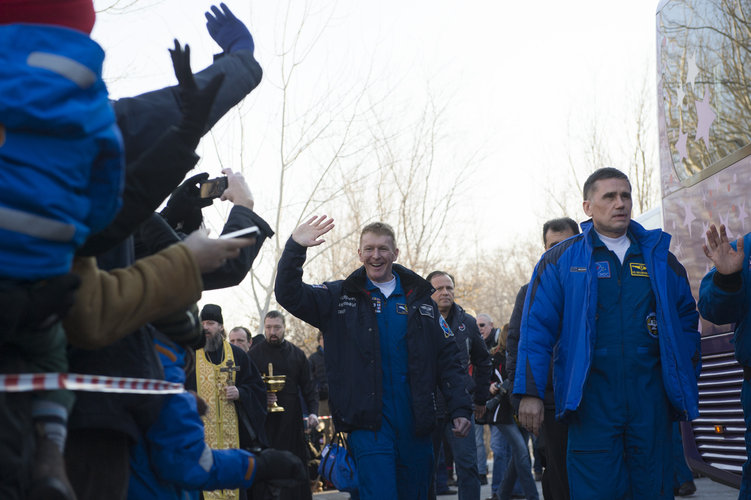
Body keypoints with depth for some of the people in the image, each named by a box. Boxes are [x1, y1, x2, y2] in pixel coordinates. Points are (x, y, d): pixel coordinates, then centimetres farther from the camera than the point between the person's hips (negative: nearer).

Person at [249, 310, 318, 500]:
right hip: (264, 420, -2)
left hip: (292, 420, 2)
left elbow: (308, 386, 10)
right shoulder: (254, 354, 6)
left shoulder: (297, 354, 11)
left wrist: (313, 411, -4)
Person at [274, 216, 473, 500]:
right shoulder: (341, 297, 6)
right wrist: (295, 247, -18)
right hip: (368, 422, -3)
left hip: (415, 423, 3)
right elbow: (289, 294, -4)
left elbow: (448, 358, 11)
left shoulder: (419, 298, 11)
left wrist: (460, 409, 1)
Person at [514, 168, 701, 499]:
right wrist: (530, 392, -8)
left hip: (650, 396, 3)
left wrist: (687, 381, 7)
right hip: (592, 396, -3)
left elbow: (686, 319, 17)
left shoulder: (659, 257, 12)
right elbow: (536, 327, -1)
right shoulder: (562, 259, 4)